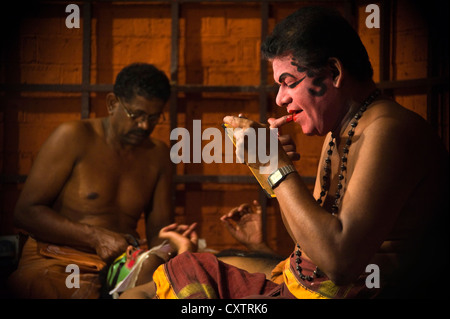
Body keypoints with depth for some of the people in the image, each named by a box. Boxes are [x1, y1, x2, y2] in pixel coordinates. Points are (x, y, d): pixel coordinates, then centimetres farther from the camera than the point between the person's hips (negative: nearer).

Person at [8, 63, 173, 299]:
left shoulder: (158, 155, 14)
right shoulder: (73, 137, -1)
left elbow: (159, 228, 15)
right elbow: (25, 212, -6)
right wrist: (96, 237, -16)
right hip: (54, 264, -5)